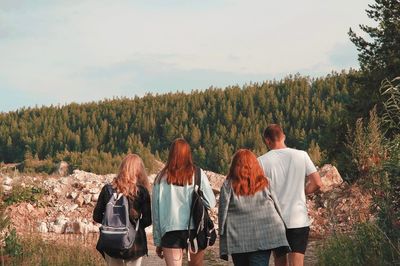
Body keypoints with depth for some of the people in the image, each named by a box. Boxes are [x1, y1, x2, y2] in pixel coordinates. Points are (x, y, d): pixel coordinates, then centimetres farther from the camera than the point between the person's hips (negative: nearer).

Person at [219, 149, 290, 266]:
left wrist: (222, 234, 9)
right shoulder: (265, 184, 5)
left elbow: (223, 212, 1)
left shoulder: (228, 185, 1)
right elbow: (277, 210, 7)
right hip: (263, 237, 0)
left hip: (237, 239, 0)